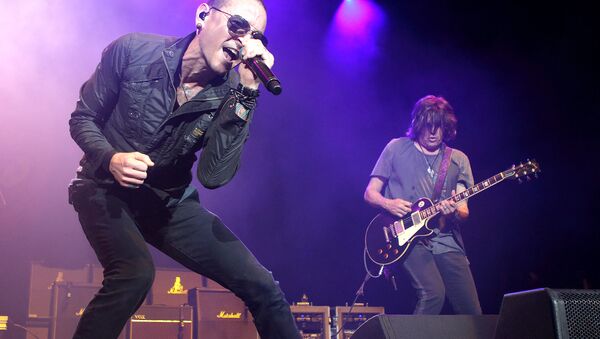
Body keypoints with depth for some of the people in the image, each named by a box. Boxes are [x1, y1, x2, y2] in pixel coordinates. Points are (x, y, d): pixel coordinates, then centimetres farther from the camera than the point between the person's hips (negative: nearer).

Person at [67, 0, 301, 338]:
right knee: (135, 272, -34)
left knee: (262, 287, -4)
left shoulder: (231, 93, -13)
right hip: (107, 189, -2)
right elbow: (82, 117, -5)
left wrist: (248, 91, -31)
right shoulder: (133, 51, -17)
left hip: (171, 202, 3)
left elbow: (213, 176, -26)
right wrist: (110, 158, -27)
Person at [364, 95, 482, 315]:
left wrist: (454, 211, -16)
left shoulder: (458, 160, 12)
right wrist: (388, 204, -14)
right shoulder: (397, 148, 6)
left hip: (446, 241, 4)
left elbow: (464, 211, 8)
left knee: (472, 313, -3)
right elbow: (370, 193, 7)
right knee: (433, 293, -27)